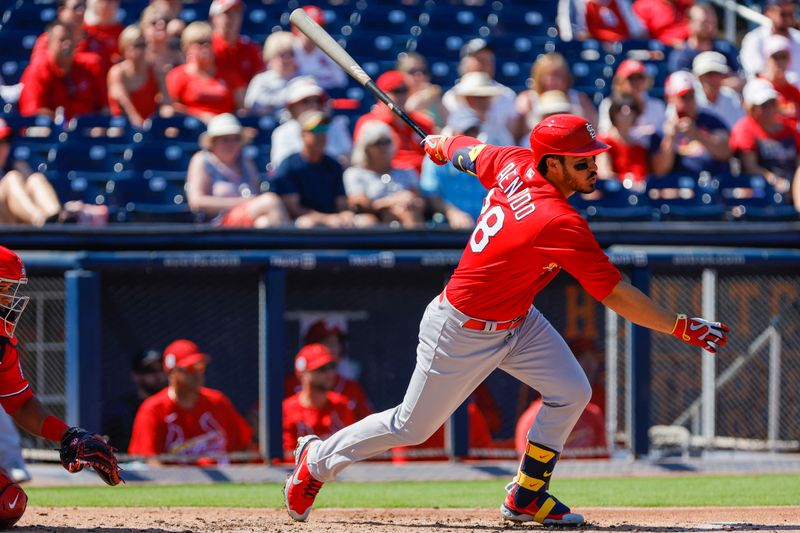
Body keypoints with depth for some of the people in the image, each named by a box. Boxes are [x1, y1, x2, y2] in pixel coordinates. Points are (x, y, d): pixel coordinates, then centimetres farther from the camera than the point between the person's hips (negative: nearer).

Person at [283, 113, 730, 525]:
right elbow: (615, 295, -32)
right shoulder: (561, 224, -35)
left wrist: (438, 145, 32)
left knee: (571, 392, -2)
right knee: (413, 426, 8)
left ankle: (525, 498, 13)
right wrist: (683, 327, -28)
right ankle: (318, 459, 30)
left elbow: (469, 152, 9)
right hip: (463, 332, -9)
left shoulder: (515, 164, -12)